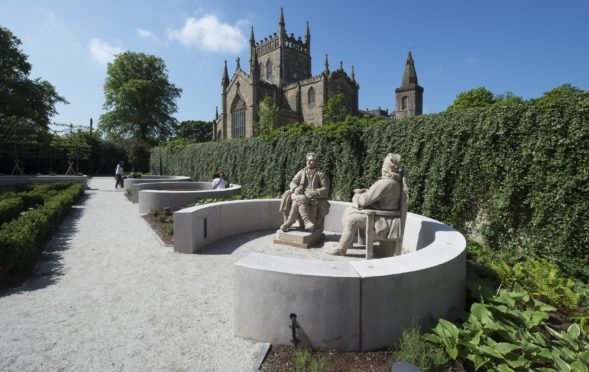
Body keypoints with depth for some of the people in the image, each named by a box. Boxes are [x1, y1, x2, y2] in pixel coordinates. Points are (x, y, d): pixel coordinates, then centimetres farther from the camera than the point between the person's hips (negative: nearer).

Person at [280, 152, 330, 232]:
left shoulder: (320, 175, 8)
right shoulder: (301, 172, 20)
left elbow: (325, 189, -1)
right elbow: (292, 183, 11)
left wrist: (313, 193, -18)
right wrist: (295, 189, -14)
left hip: (312, 199, -4)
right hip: (299, 195, 4)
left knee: (296, 202, -33)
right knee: (300, 199, -33)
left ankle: (288, 223, -28)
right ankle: (306, 221, -37)